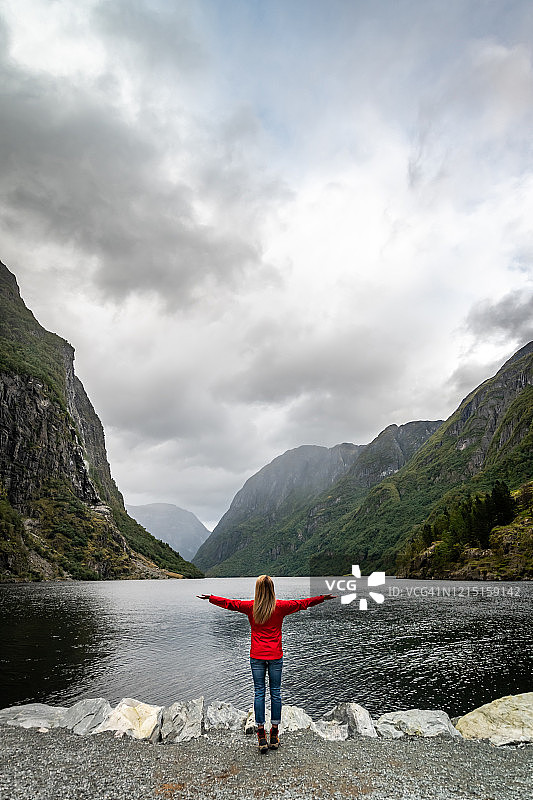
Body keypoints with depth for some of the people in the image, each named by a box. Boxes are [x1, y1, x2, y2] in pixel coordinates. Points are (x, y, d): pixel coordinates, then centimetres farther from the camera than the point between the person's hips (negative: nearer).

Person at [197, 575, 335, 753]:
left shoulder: (250, 606, -3)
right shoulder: (280, 606, -6)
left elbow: (229, 603, 7)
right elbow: (303, 603, 0)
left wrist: (210, 598, 20)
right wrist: (323, 598, 9)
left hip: (257, 656, 0)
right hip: (275, 656, 0)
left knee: (259, 693, 7)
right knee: (275, 693, 9)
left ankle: (261, 735, 8)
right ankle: (275, 736, 17)